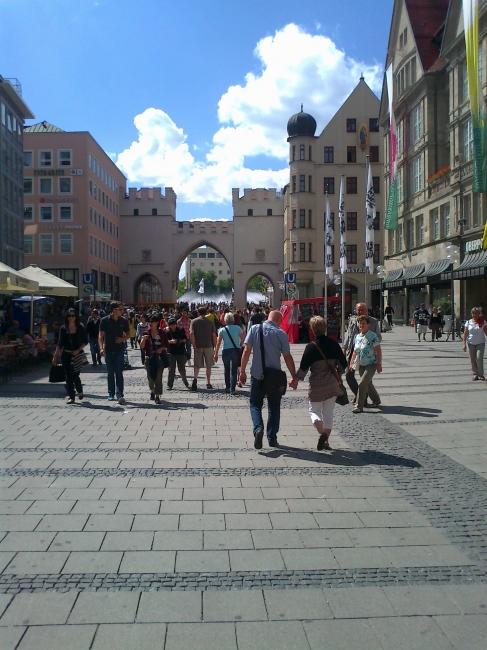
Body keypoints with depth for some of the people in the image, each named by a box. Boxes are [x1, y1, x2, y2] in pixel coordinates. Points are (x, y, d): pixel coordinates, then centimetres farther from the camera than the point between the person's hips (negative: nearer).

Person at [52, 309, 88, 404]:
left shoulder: (80, 327, 0)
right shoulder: (63, 328, 6)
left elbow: (85, 341, 2)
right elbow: (60, 343, 9)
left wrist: (78, 350, -11)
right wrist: (55, 356, 6)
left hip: (77, 354, -3)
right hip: (65, 354, 3)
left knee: (74, 374, -9)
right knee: (68, 376, 3)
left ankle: (80, 391, 19)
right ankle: (71, 396, 11)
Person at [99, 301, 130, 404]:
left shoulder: (123, 321, 1)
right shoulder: (105, 320, -5)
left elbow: (127, 334, 13)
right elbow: (101, 335, -3)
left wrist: (123, 339, -9)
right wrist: (101, 348, -15)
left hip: (119, 349, 0)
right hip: (108, 350, 0)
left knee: (119, 373, -6)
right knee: (110, 373, 10)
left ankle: (120, 395, -10)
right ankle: (111, 394, 21)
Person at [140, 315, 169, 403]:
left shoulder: (162, 333, -1)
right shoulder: (146, 333, 1)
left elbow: (167, 345, 8)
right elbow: (142, 346, -2)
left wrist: (162, 348, -11)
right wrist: (143, 339, -19)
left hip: (160, 357, -2)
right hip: (149, 357, 2)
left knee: (158, 377, -6)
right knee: (150, 376, 11)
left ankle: (157, 396, -3)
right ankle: (152, 390, 38)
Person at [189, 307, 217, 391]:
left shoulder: (194, 321, 2)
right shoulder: (210, 322, 4)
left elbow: (191, 333, -11)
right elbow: (214, 335, 1)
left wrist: (194, 346, -10)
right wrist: (215, 347, 7)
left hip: (198, 346, 0)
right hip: (208, 346, 0)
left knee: (197, 365, 7)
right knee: (208, 365, 12)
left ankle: (195, 378, -18)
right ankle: (208, 383, 15)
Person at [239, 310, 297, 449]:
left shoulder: (255, 329, -3)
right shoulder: (281, 334, -6)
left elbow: (246, 351, -8)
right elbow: (287, 357, -4)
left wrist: (242, 371, -2)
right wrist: (294, 377, 5)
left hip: (257, 375, 0)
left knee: (255, 404, 13)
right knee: (274, 407, 15)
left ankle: (258, 428, -12)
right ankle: (272, 438, 18)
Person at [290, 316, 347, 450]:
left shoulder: (311, 346, -12)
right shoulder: (333, 344, 0)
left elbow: (304, 367, -10)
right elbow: (343, 363, 6)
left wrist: (295, 380, 4)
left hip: (316, 384, -4)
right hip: (332, 384, 4)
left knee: (314, 411, 10)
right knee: (328, 413, 13)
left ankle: (322, 433, -15)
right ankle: (326, 441, 14)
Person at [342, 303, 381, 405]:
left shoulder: (374, 322, 2)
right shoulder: (352, 320, 10)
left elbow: (379, 338, 5)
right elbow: (347, 335, 18)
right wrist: (344, 347, 11)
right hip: (353, 351, 3)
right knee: (349, 375, 3)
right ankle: (357, 393, 25)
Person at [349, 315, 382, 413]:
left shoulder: (372, 336, -12)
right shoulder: (357, 337, 8)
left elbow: (378, 351, -12)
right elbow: (355, 351, 18)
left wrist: (379, 364, -14)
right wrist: (351, 362, 13)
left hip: (371, 364, -7)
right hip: (361, 365, 7)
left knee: (362, 384, -14)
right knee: (368, 384, 16)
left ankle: (359, 406, -7)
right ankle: (376, 400, 37)